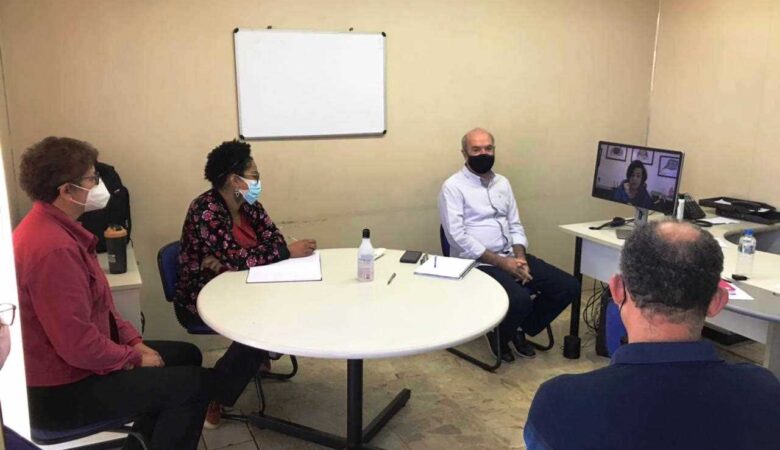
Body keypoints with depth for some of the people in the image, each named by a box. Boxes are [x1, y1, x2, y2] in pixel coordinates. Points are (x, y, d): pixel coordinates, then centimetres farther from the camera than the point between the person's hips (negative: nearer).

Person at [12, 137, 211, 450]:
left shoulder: (53, 227, 5)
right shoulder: (53, 247, -29)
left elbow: (96, 306, 13)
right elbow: (79, 346, -29)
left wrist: (133, 341, 4)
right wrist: (134, 358, -13)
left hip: (65, 365, 10)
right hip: (61, 391, -10)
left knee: (186, 355, 17)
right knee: (196, 384, -10)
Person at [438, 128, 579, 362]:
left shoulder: (503, 183, 15)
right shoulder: (453, 187, -7)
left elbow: (515, 225, 14)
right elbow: (457, 236, -16)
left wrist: (520, 257, -6)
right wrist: (501, 262, -18)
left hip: (510, 257, 7)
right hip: (477, 263, -7)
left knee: (568, 286, -5)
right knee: (520, 299, -32)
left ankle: (520, 329, 15)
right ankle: (500, 334, 3)